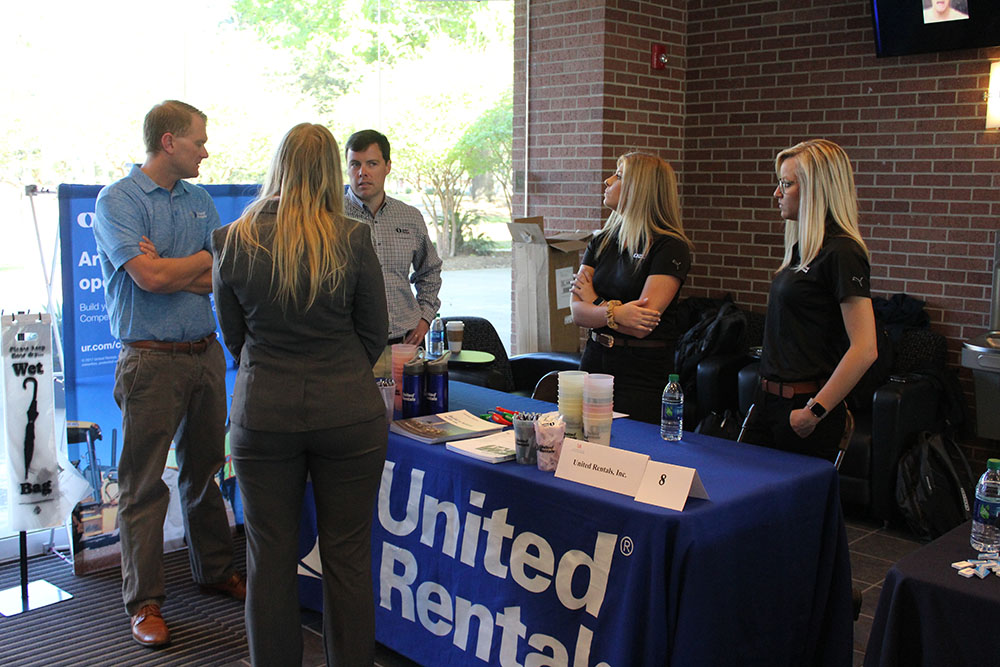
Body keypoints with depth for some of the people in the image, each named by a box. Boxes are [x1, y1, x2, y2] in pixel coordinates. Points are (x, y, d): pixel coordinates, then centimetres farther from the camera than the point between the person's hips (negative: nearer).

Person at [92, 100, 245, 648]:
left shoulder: (200, 201, 12)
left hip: (206, 353, 6)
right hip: (151, 361, -6)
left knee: (205, 469, 16)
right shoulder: (117, 200, -7)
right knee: (144, 483, 1)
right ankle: (144, 601, 11)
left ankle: (215, 570, 30)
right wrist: (204, 259, -3)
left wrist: (169, 270, -10)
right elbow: (149, 278, -19)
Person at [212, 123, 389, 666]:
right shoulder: (352, 240, -8)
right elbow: (374, 332, 1)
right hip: (348, 412, -1)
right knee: (347, 555, 11)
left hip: (262, 413, 1)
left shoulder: (232, 241, -3)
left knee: (270, 559, 13)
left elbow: (233, 334, 7)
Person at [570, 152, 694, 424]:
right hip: (595, 360, 6)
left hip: (643, 374, -6)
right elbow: (577, 313, -1)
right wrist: (615, 313, -21)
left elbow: (641, 326, -18)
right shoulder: (601, 242, 9)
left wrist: (595, 302, -4)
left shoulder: (671, 247, -11)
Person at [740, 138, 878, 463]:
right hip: (769, 399, 8)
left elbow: (864, 349, -22)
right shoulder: (802, 248, 13)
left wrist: (816, 411, -19)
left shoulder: (842, 253, -15)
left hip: (804, 403, -8)